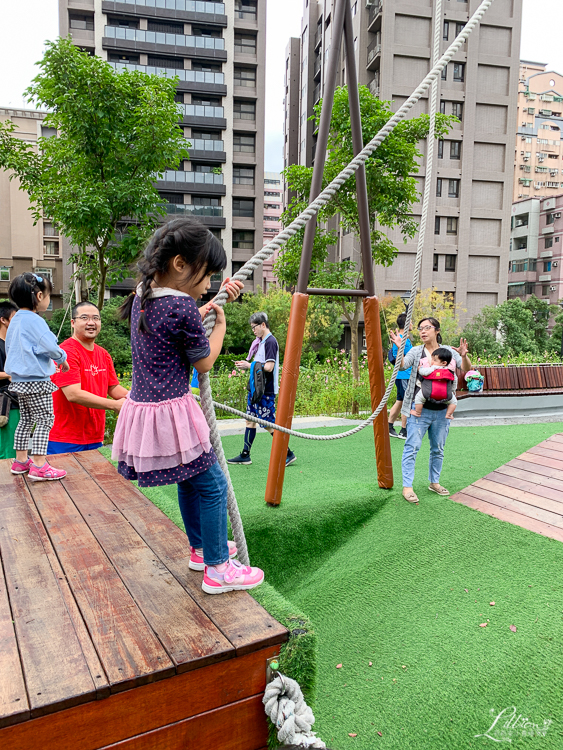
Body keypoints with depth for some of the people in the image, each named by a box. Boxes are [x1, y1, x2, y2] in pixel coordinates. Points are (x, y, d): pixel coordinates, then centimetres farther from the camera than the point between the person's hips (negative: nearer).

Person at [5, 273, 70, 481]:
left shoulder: (16, 320, 12)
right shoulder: (34, 321, -18)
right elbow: (50, 347, -23)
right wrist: (62, 359, -4)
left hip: (19, 380, 9)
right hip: (36, 381, -9)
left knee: (26, 419, 17)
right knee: (45, 419, -5)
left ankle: (20, 460, 25)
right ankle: (39, 466, -7)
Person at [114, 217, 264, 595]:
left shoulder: (143, 297, 7)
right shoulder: (182, 308, -20)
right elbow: (205, 362, -8)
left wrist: (215, 301, 18)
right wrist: (221, 322, 6)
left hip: (143, 406, 10)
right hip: (171, 411, -10)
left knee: (189, 480, 23)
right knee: (213, 485, 4)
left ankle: (201, 548, 39)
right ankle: (218, 569, 15)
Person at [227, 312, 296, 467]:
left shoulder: (270, 341, -14)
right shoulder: (261, 342, 15)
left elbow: (269, 367, -22)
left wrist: (249, 366, -13)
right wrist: (246, 364, 5)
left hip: (266, 391, -10)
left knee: (268, 424, -4)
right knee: (250, 420, 12)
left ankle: (288, 454, 7)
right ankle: (245, 455, 20)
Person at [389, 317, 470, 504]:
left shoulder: (448, 351, 7)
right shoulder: (416, 351, 2)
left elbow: (467, 370, 0)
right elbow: (402, 366, -12)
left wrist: (463, 356, -19)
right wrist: (399, 348, -27)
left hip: (442, 410, 3)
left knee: (438, 449, 14)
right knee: (412, 447, -6)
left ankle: (434, 482, 30)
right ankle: (407, 487, 1)